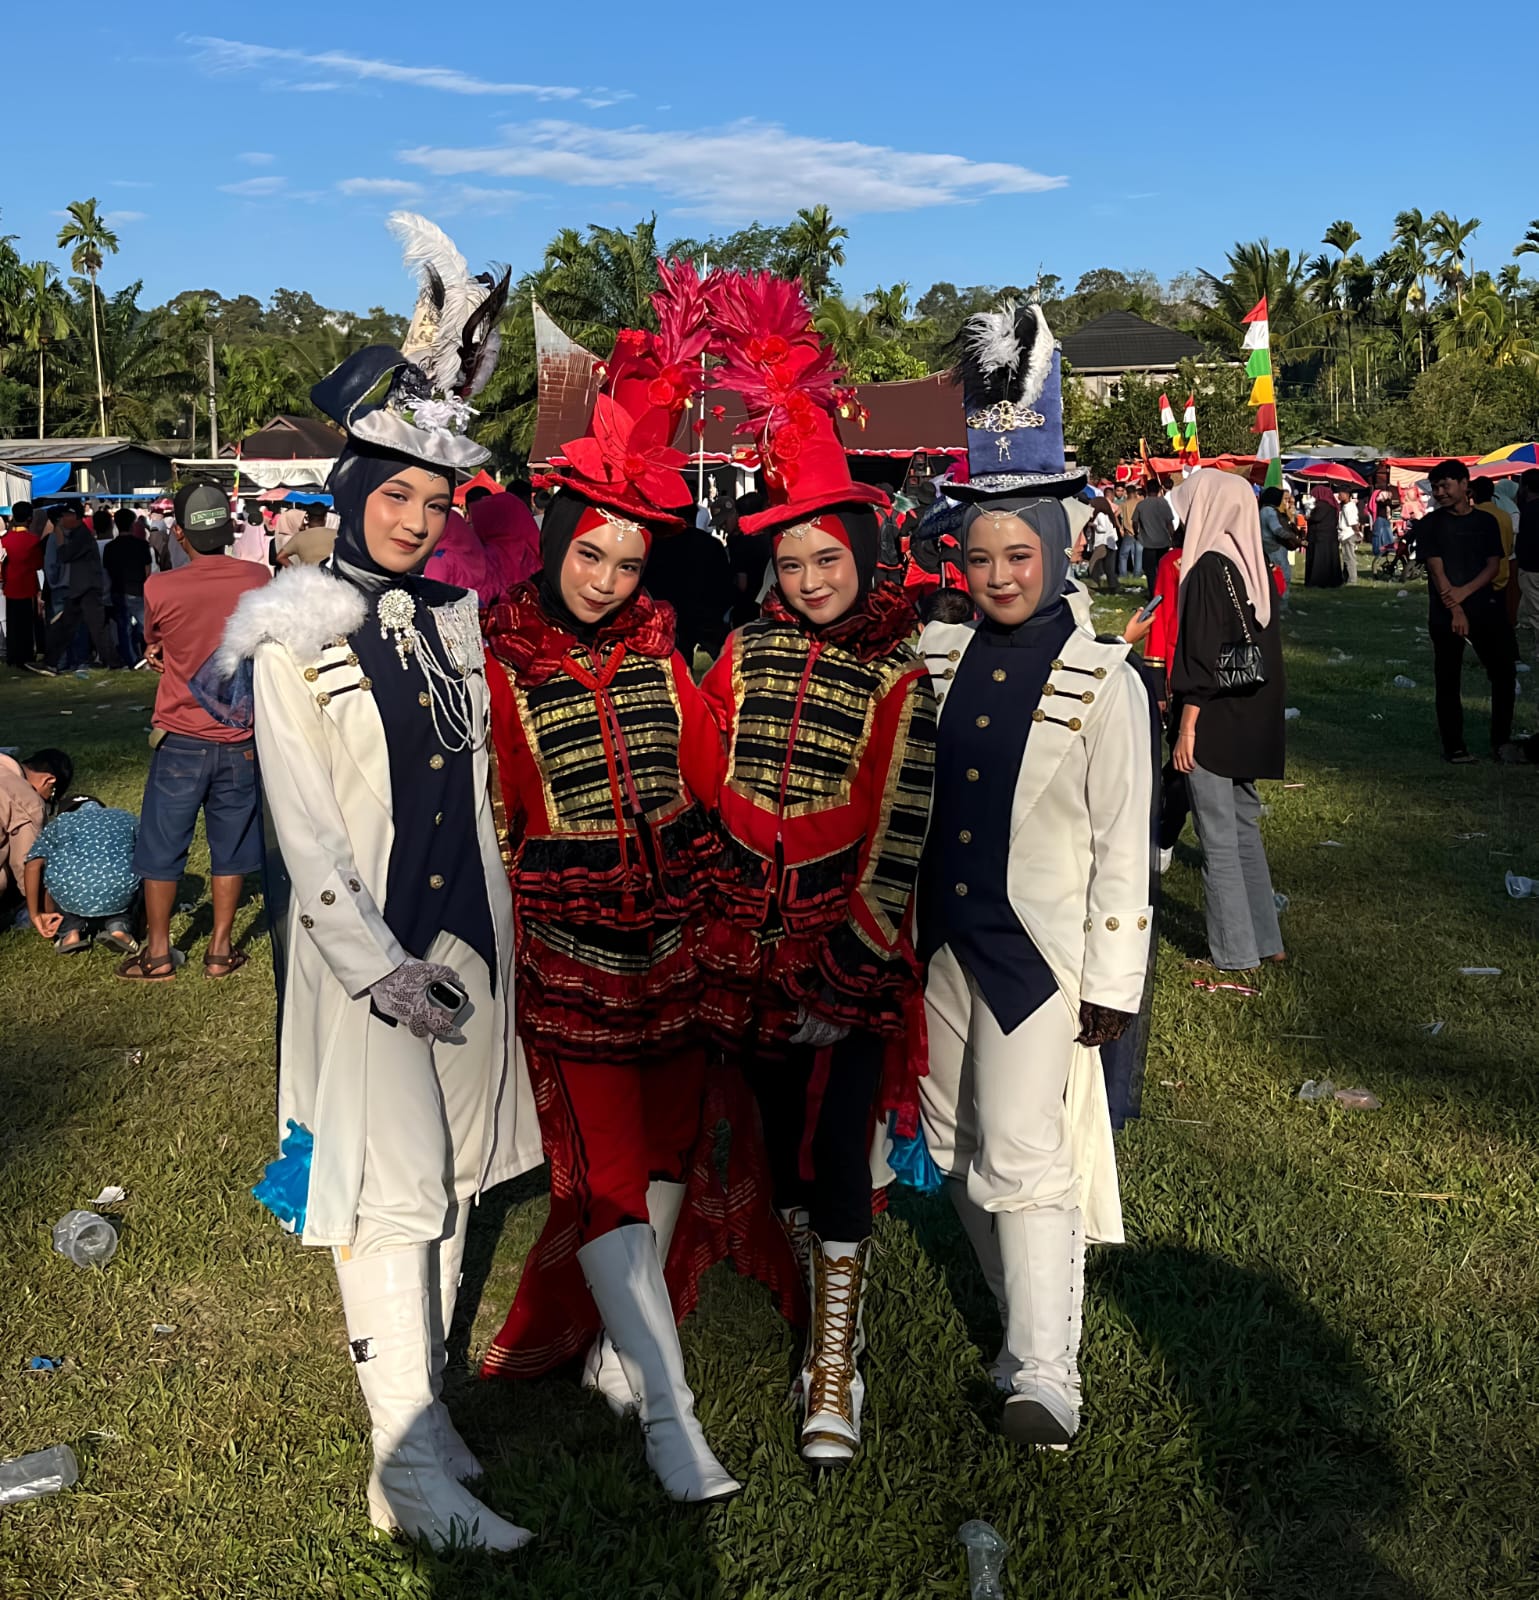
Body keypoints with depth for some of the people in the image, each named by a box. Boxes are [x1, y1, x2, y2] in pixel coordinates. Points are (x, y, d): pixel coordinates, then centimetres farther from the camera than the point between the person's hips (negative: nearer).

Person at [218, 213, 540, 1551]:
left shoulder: (456, 618, 6)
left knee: (449, 1178, 11)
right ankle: (412, 1467, 5)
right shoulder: (295, 644, -8)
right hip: (363, 947, -5)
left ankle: (420, 1398, 26)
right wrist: (382, 969, -15)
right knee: (394, 1190, -3)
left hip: (469, 935, 5)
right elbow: (307, 835, -11)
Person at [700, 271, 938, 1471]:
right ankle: (821, 1313, 31)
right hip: (752, 941, 4)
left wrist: (853, 958, -12)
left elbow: (898, 835, -7)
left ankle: (836, 1371, 6)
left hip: (848, 948, -3)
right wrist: (722, 921, 3)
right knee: (777, 1132, 13)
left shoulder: (900, 681, -3)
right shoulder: (746, 654, 5)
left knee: (837, 1147, -5)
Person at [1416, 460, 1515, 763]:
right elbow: (1436, 569, -7)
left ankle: (1501, 740, 11)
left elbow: (1494, 565, 2)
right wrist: (1455, 610, -15)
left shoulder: (1486, 521, 7)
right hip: (1445, 613, -2)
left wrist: (1464, 592, -14)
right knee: (1447, 680, 1)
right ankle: (1454, 746, 9)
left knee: (1504, 672, 0)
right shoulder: (1430, 524, 0)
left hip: (1485, 608, 2)